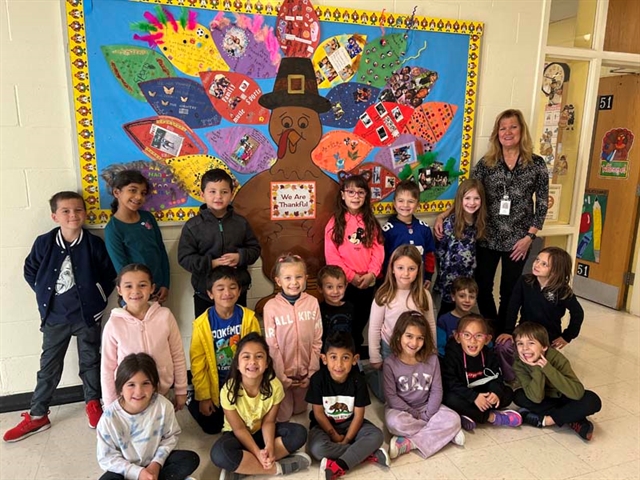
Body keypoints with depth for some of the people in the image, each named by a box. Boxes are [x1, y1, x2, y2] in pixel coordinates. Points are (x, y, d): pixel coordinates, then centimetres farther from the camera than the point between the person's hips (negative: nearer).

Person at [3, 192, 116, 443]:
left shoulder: (94, 244, -10)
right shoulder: (44, 243, -7)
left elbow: (109, 274, 1)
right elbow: (30, 271, 7)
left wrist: (98, 297, -5)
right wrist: (44, 294, 1)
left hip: (87, 314, -1)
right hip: (55, 316, 1)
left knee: (90, 361, 12)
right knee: (49, 366, 11)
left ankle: (93, 404, 30)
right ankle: (37, 416, 25)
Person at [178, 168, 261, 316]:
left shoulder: (241, 222, -1)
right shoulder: (192, 225, -8)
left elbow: (255, 248, 3)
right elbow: (184, 258, -9)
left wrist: (240, 257, -17)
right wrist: (211, 263, -22)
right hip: (205, 293, -2)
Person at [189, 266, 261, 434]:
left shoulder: (248, 318, -16)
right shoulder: (202, 324, -18)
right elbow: (197, 363, -10)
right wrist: (203, 396, -7)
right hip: (214, 384, -1)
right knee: (210, 426, 4)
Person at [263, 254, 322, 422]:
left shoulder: (312, 302, -9)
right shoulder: (271, 306, -15)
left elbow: (317, 341, -5)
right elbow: (272, 346, -11)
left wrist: (312, 372, -5)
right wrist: (281, 376, -9)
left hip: (305, 370, 2)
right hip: (282, 371, -2)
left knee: (300, 410, 19)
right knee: (283, 416, 12)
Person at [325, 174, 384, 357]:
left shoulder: (370, 221, 7)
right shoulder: (335, 222, -4)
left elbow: (378, 249, 1)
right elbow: (331, 255, -9)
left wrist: (371, 273, -13)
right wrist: (351, 276, -14)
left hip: (368, 283, 3)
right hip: (344, 283, -3)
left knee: (360, 323, 17)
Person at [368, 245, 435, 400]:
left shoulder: (424, 295, -9)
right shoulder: (384, 295, -16)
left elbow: (431, 326, 1)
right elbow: (374, 328, -9)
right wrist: (375, 358, -6)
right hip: (389, 350, -2)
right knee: (386, 395, 14)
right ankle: (373, 376, 43)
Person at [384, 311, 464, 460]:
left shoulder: (432, 359, -7)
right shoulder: (390, 363, -14)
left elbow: (436, 391, -5)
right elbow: (391, 395, -13)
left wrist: (427, 416, -15)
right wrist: (414, 414, -16)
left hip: (426, 407, 2)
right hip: (401, 408, -2)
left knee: (453, 419, -22)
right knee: (395, 422, -35)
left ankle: (408, 444, -24)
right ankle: (445, 433, -17)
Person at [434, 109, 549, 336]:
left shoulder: (536, 164, 1)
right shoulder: (486, 163, 1)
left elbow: (542, 203, 2)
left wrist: (529, 236, -6)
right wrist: (442, 215, -17)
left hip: (517, 240, -1)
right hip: (487, 237, 1)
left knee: (509, 291, 10)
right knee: (482, 287, 7)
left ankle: (503, 335, 30)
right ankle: (491, 331, 31)